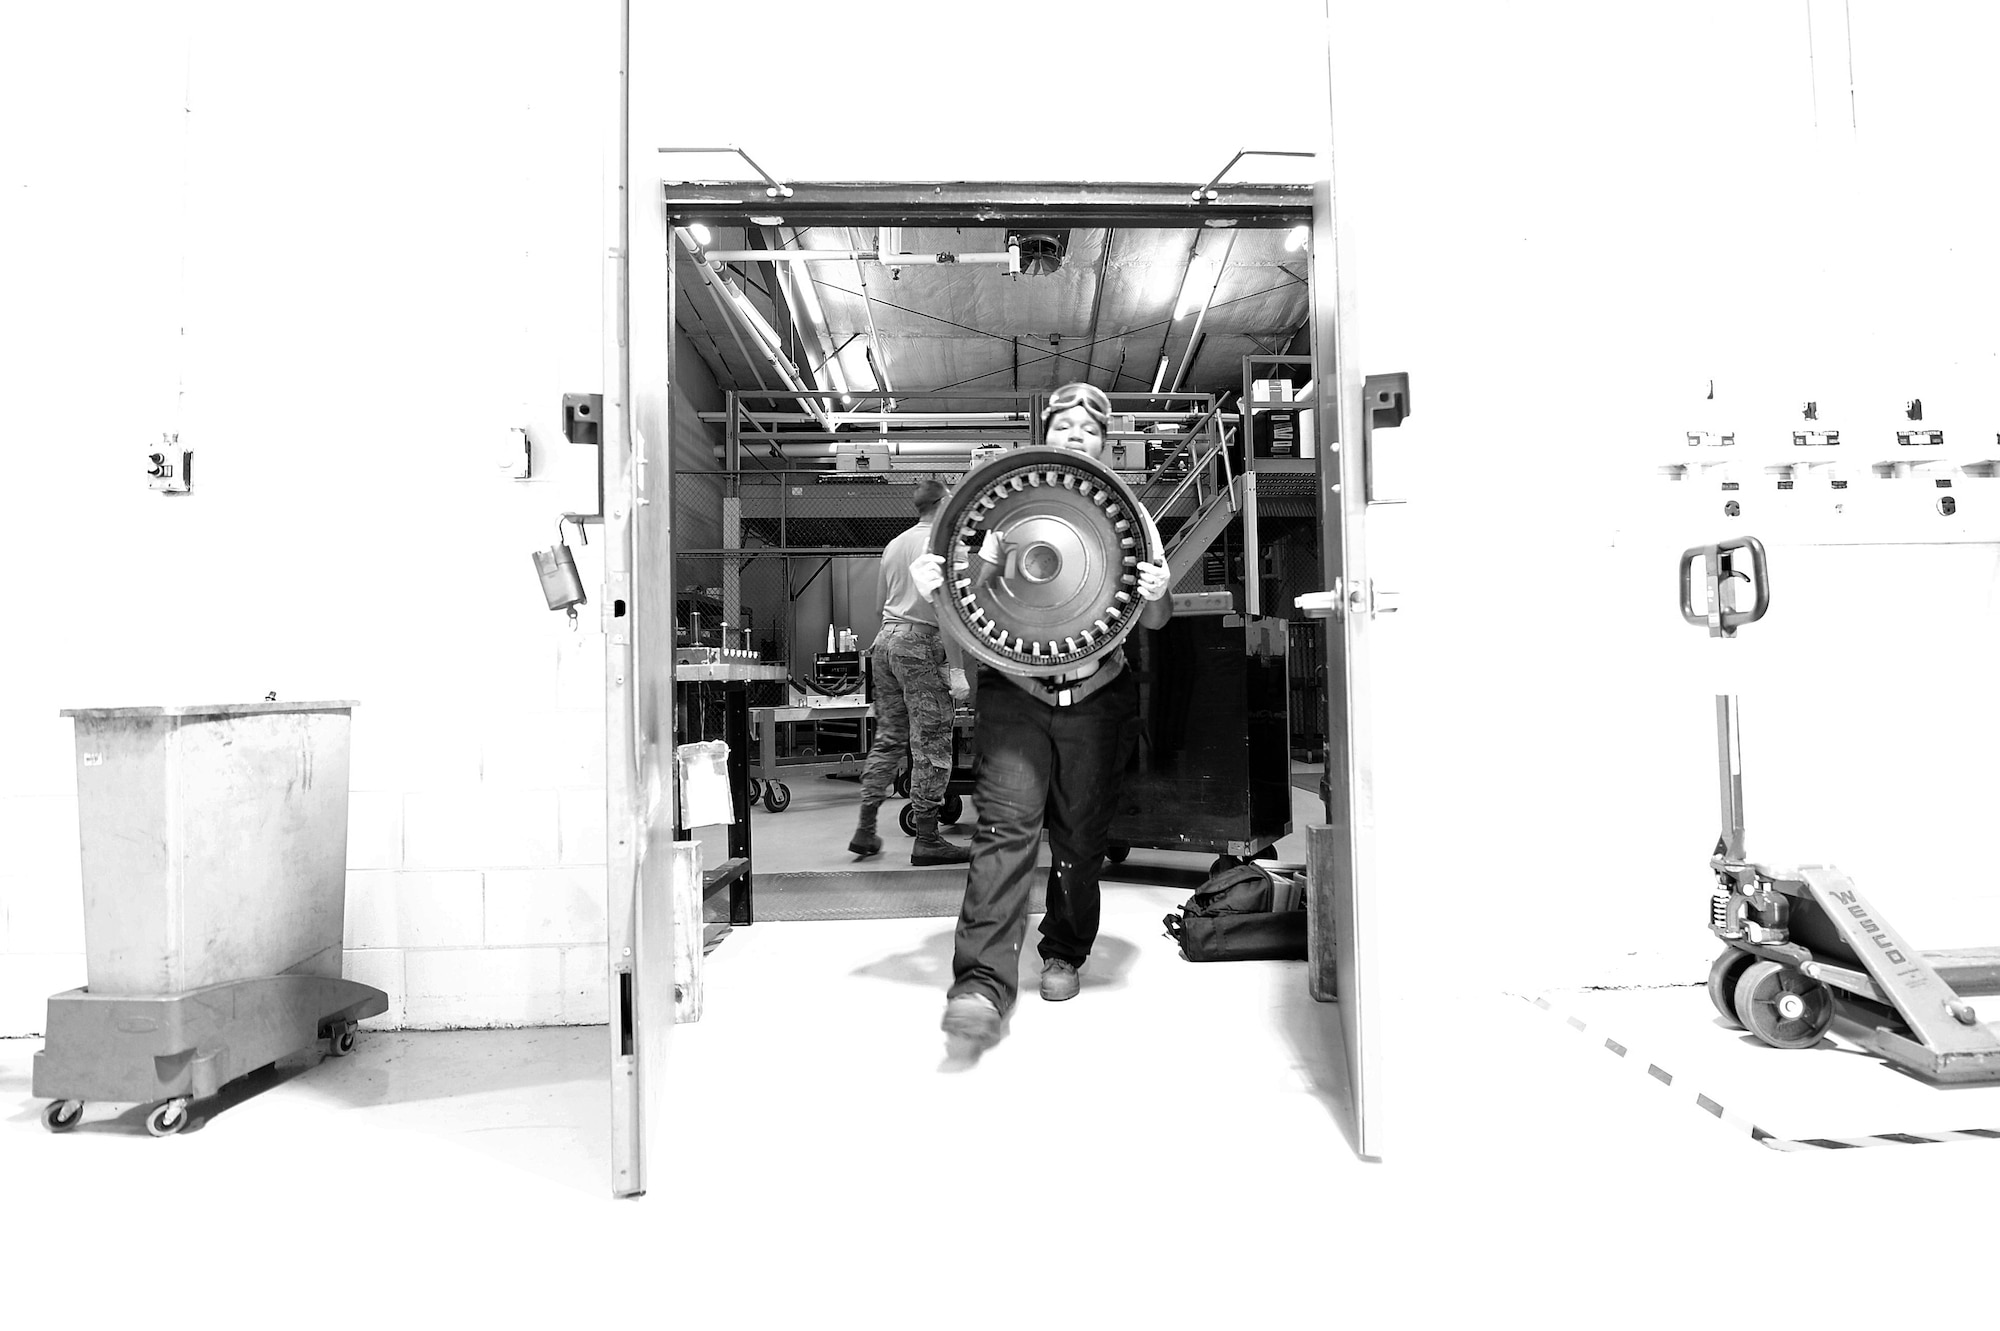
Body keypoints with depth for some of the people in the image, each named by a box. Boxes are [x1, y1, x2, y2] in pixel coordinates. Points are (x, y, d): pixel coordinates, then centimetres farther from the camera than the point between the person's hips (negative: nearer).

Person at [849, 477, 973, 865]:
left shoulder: (893, 544, 17)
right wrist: (956, 669, -16)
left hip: (884, 642, 8)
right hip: (920, 644, -8)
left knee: (888, 738, 13)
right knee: (931, 744, -3)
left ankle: (865, 829, 14)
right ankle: (927, 839, 1)